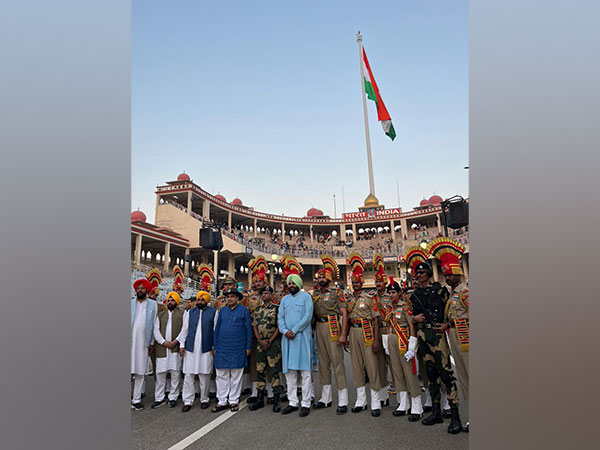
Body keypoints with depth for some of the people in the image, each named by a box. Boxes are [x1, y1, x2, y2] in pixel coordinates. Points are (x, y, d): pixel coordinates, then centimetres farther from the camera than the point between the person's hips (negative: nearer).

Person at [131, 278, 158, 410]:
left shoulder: (153, 304, 7)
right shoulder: (130, 303, 8)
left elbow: (154, 325, 7)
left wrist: (151, 343, 3)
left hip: (143, 343, 0)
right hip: (130, 341, 0)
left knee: (140, 373, 5)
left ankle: (136, 399, 14)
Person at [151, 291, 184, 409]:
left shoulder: (182, 314, 5)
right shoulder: (160, 315, 16)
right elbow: (156, 330, 7)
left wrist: (176, 341, -14)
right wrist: (163, 342, -7)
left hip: (176, 348, -3)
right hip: (161, 348, 3)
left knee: (175, 373, 1)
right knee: (160, 373, 4)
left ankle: (173, 397, 13)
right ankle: (159, 398, 15)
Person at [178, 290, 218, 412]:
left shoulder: (213, 312, 1)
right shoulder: (190, 312, 9)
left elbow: (216, 331, 2)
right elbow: (184, 330, 11)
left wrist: (214, 347, -1)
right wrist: (182, 345, 4)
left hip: (206, 349, -2)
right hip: (190, 349, 2)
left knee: (204, 375, 7)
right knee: (188, 375, 3)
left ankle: (204, 399, 22)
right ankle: (188, 401, 14)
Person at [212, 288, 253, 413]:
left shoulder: (243, 310, 0)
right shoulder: (222, 311, 9)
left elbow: (248, 329, 1)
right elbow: (217, 329, 12)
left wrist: (248, 347, -3)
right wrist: (215, 347, 8)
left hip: (238, 349, -3)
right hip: (222, 349, 3)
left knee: (236, 376, 7)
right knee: (221, 376, 7)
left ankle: (234, 401, 18)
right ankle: (222, 401, 18)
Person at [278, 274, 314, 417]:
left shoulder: (306, 297, 1)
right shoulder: (284, 299, 16)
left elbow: (308, 316, -8)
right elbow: (281, 317, 11)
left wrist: (294, 331, -12)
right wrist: (285, 330, -7)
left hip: (302, 336, -5)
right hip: (287, 337, 5)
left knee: (304, 370, -3)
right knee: (289, 371, 7)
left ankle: (306, 404, 4)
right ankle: (292, 402, 16)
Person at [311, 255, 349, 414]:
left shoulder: (337, 292, -5)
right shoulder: (315, 293, 12)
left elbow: (344, 314, -10)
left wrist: (343, 335, -17)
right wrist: (312, 329, 5)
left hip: (333, 327, -6)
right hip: (319, 328, 6)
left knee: (337, 362, -5)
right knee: (323, 363, 12)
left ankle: (343, 402, 3)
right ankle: (326, 398, 24)